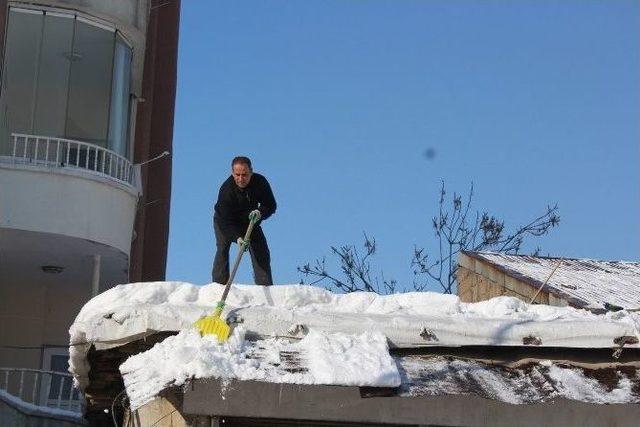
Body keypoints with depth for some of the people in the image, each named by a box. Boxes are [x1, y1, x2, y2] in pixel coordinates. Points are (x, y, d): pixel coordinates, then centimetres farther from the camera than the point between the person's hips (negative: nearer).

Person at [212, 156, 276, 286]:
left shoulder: (260, 182, -25)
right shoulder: (226, 190, -35)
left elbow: (270, 205, -15)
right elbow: (225, 221, -37)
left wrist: (260, 213, -38)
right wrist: (237, 237, -53)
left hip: (249, 221, 3)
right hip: (225, 222, -3)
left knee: (261, 250, -6)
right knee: (222, 249, -20)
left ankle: (265, 286, -5)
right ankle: (219, 284, -19)